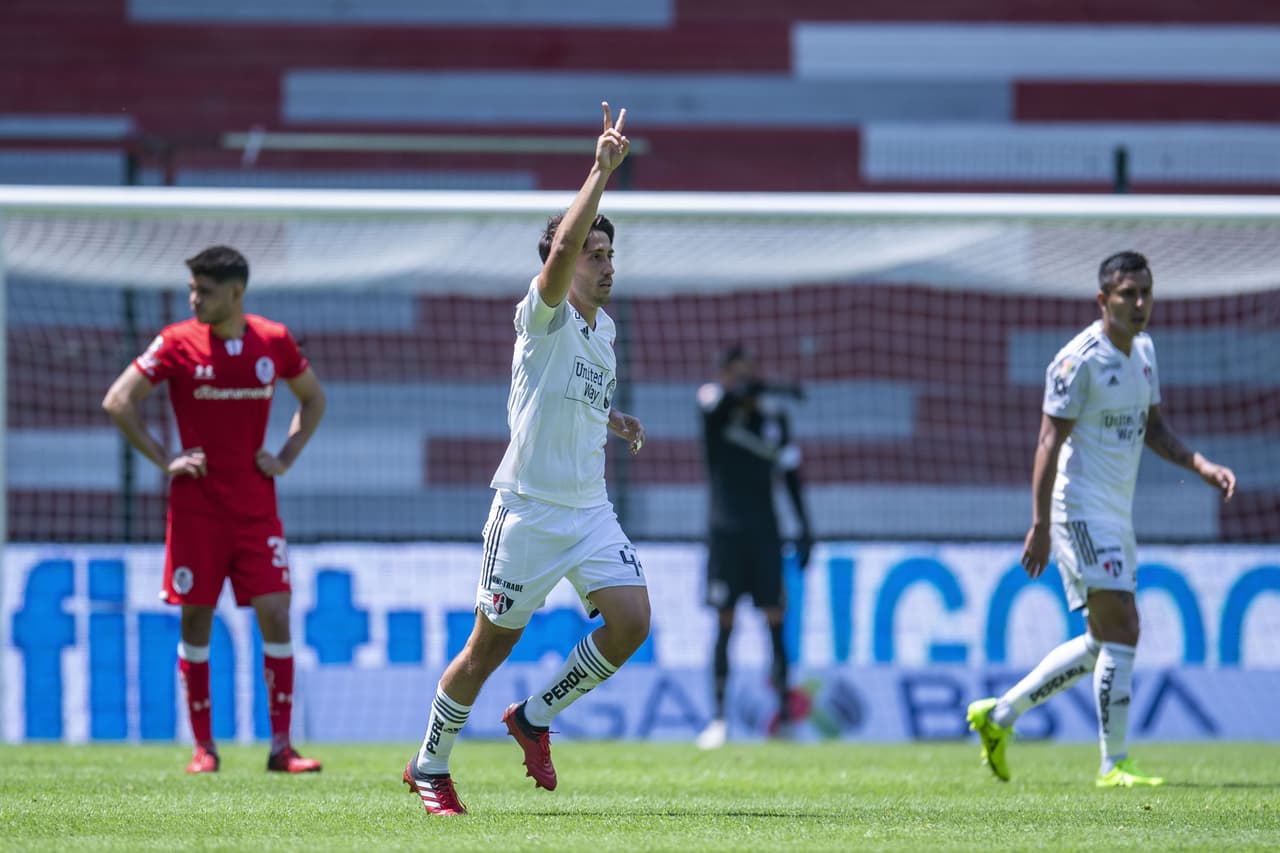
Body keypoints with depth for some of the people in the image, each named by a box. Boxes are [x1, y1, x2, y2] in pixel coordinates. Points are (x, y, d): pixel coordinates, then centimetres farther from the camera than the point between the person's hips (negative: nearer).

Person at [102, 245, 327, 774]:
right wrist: (165, 461, -7)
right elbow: (118, 402, -2)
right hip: (196, 508, -1)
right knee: (196, 622, 1)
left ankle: (281, 746, -3)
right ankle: (203, 747, 9)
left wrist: (286, 458, 6)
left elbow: (313, 398, 19)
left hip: (256, 507, 1)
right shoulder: (177, 343, -3)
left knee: (275, 616, -6)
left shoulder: (274, 341, 3)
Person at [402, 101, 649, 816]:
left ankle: (535, 718, 11)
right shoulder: (544, 316, -11)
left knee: (630, 623, -12)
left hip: (591, 510, 6)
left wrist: (611, 420, 14)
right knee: (491, 646, 2)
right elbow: (563, 247, -31)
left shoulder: (604, 329, 12)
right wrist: (603, 171, -35)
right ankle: (430, 767, 21)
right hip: (529, 510, -6)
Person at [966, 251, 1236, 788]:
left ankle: (998, 715, 23)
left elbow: (1152, 428, 21)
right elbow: (1050, 443, -17)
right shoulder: (1079, 360, -16)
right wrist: (1041, 526, -20)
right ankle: (1113, 766, -9)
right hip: (1082, 511, -9)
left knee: (1102, 643, 13)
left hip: (1117, 516, 9)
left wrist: (1202, 466, 6)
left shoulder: (1144, 351, 11)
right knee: (1121, 630, -13)